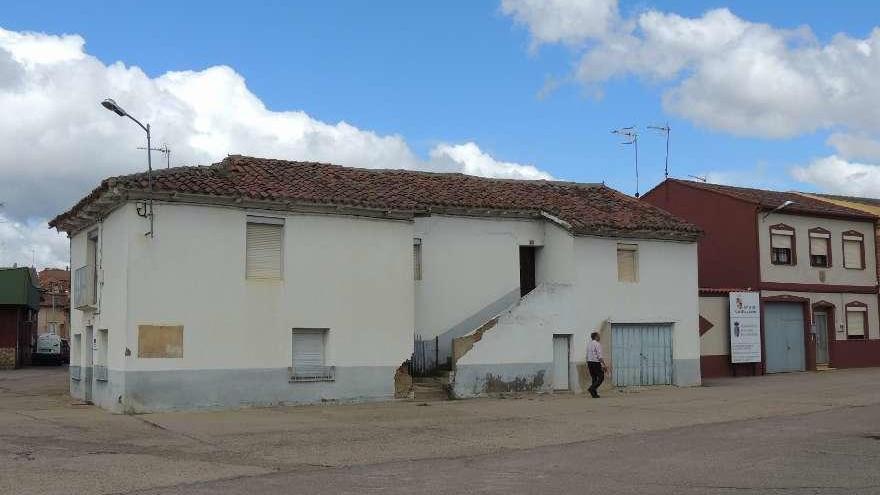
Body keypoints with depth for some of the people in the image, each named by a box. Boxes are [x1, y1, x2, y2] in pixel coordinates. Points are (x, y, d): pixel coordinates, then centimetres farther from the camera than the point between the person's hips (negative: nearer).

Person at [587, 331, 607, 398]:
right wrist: (604, 365, -15)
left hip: (590, 362, 8)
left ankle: (594, 394, 9)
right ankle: (592, 388, -14)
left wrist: (587, 364, 26)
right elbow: (600, 356, -17)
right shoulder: (597, 344, -12)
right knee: (601, 377, 1)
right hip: (596, 363, -8)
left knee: (594, 378, 12)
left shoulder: (588, 344, 12)